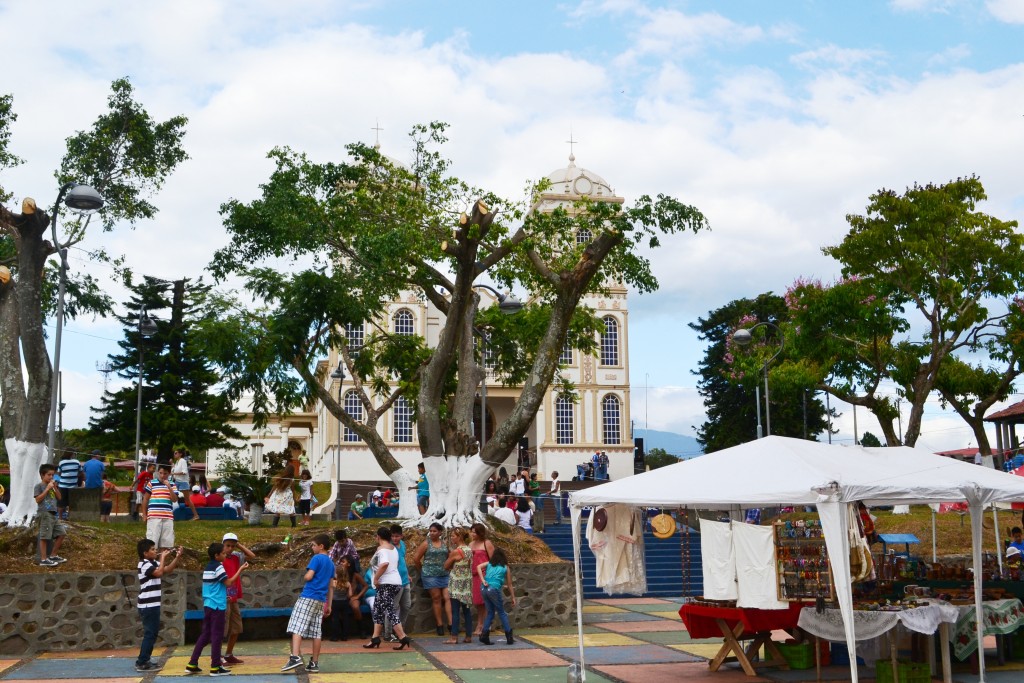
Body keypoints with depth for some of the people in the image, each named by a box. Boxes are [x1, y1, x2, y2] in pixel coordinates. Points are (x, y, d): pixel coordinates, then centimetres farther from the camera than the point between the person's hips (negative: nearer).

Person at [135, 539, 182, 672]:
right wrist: (163, 557, -22)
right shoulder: (145, 564, -16)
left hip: (152, 604, 10)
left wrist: (177, 557, 2)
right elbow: (159, 573, -31)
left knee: (152, 633, 17)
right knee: (150, 633, -7)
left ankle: (144, 660, 24)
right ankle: (142, 663, -5)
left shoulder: (153, 563, 12)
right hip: (148, 605, -10)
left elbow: (168, 570, 14)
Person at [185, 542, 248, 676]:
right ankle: (215, 667, 0)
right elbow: (228, 583, -16)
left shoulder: (207, 567, 13)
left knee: (205, 635, 13)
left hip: (208, 605, 8)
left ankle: (192, 664, 13)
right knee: (217, 636, -3)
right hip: (217, 606, -8)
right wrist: (241, 569, -14)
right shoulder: (218, 567, -13)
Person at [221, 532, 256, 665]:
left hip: (234, 599, 8)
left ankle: (229, 655, 25)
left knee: (236, 628, 14)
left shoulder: (236, 557, 8)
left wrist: (239, 545, 2)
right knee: (221, 630, -5)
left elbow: (252, 556, 9)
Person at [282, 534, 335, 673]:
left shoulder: (316, 558, -5)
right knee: (316, 632, 8)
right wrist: (329, 605, 21)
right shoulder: (331, 563, 18)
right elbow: (331, 586, 19)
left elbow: (308, 576, -16)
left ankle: (295, 657, -25)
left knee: (297, 627, -11)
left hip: (308, 597, -8)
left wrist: (304, 576, 8)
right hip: (321, 600, 8)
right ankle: (314, 663, 8)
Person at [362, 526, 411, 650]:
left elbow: (384, 563, -31)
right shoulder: (393, 548, 16)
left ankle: (403, 637, -15)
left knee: (390, 612, -10)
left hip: (386, 584, -10)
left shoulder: (381, 548, -13)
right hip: (395, 582, 10)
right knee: (378, 610, 15)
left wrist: (376, 578, -23)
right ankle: (375, 638, 16)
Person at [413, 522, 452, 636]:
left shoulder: (444, 544, 9)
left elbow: (448, 557, 21)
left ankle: (450, 623, -9)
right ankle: (440, 625, 6)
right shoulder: (426, 543, -1)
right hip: (430, 575, -3)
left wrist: (446, 568, 10)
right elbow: (416, 558, 0)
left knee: (447, 598, -7)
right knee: (436, 599, 0)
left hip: (444, 575, 3)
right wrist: (424, 569, 7)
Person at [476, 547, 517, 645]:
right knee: (502, 613, 9)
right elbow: (510, 585, 17)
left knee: (490, 612, 16)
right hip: (494, 589, -3)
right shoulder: (506, 568, 13)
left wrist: (483, 580, -4)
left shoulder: (489, 564, 18)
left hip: (484, 589, 3)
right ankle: (509, 637, 8)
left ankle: (484, 635, 5)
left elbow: (479, 567, -1)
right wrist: (513, 598, 24)